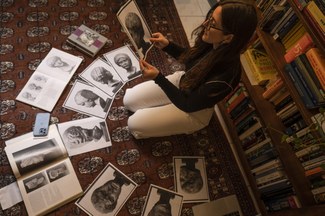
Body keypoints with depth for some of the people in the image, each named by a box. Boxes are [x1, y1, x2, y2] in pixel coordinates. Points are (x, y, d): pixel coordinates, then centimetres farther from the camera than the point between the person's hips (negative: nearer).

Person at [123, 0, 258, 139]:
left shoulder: (225, 76, -40)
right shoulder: (213, 44, -20)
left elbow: (187, 105, -28)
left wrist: (157, 77, -34)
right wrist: (167, 45, -12)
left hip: (193, 111, -5)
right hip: (181, 82, 6)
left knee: (134, 124, -2)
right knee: (129, 100, 4)